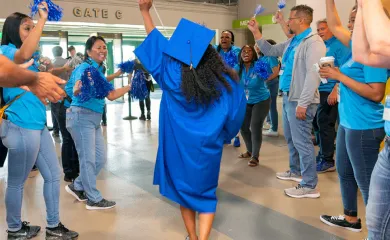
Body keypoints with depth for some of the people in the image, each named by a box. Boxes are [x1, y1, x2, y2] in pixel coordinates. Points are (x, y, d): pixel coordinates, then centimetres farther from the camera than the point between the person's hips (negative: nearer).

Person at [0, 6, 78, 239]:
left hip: (39, 125, 9)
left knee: (53, 175, 12)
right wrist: (43, 19, -28)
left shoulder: (30, 60, 18)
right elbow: (24, 54, -34)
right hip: (21, 126, -9)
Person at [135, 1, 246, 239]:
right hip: (208, 146, 0)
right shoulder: (224, 80, -11)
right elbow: (237, 112, 1)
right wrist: (222, 134, 15)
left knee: (184, 190, 19)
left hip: (179, 146, 0)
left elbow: (157, 43, -6)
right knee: (205, 194, 14)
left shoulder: (173, 76, -15)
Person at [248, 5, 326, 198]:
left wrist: (303, 103, -27)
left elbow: (313, 75, -24)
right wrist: (256, 32, 17)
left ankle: (309, 186, 2)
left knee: (302, 141, -6)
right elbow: (270, 51, 26)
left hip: (299, 100, -10)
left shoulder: (313, 43, -16)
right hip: (288, 97, 10)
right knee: (291, 138, 20)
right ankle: (295, 171, 37)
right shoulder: (292, 42, 15)